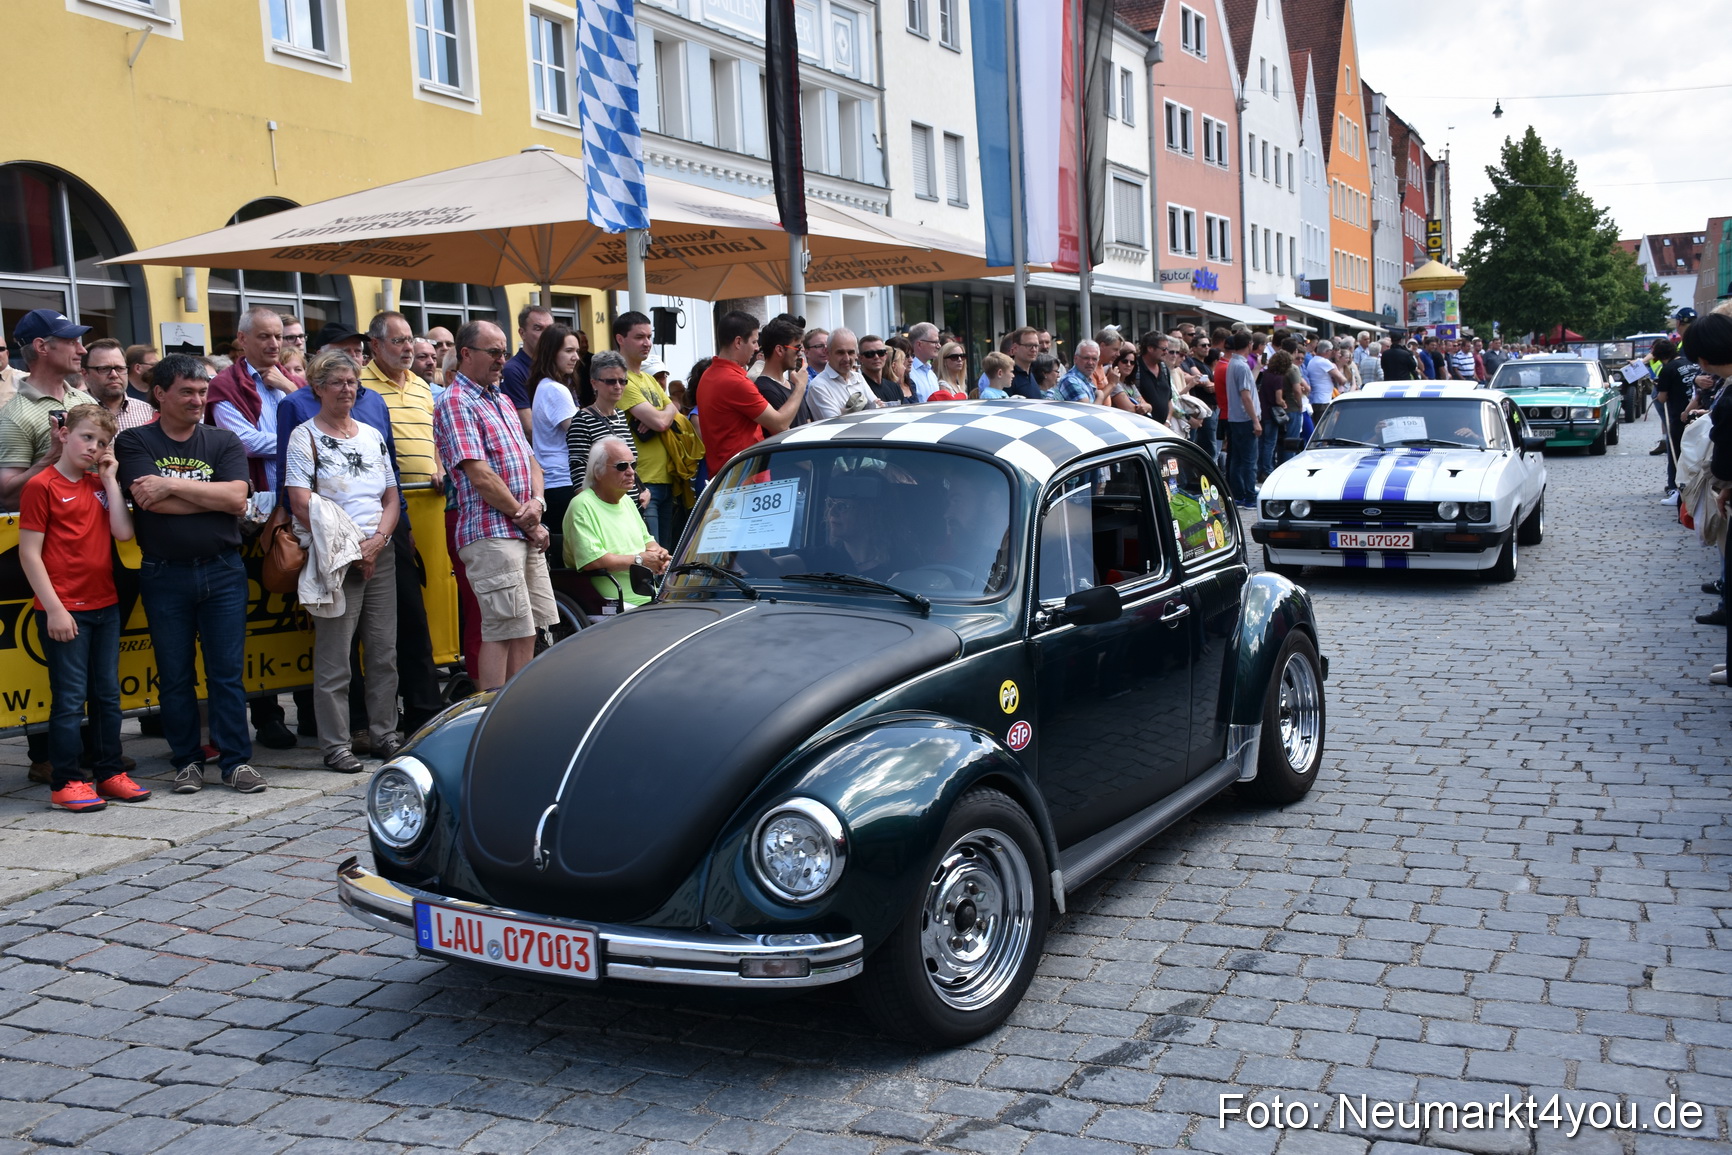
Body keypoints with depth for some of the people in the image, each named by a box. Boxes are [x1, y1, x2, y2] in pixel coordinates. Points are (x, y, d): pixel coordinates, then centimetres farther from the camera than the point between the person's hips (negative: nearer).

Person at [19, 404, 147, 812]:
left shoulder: (100, 484, 11)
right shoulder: (42, 486, -7)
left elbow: (123, 532, -3)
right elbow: (29, 553, -10)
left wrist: (109, 479, -2)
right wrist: (54, 609, -14)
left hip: (105, 605, 6)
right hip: (65, 610, -6)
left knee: (108, 694, 12)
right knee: (70, 698, -1)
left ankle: (110, 773, 21)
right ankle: (66, 782, 7)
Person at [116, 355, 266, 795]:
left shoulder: (224, 442, 7)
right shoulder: (135, 442, 3)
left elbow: (237, 499, -9)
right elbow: (151, 501, -13)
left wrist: (173, 484, -12)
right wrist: (212, 497, -8)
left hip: (223, 572, 1)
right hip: (164, 574, -1)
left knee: (228, 671, 2)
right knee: (175, 676, 6)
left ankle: (237, 760, 8)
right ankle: (187, 762, 17)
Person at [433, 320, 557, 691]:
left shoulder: (503, 401, 20)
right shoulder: (456, 403, -8)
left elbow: (530, 460, 19)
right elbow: (481, 477, -15)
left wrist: (537, 502, -2)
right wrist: (527, 522, -9)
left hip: (526, 532, 9)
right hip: (491, 534, -9)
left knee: (529, 629, 10)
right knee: (502, 631, -8)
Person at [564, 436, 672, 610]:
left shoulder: (627, 502, 23)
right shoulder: (583, 506, -7)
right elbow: (590, 560, -19)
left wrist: (658, 554, 8)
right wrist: (639, 560, -10)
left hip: (651, 597, 9)